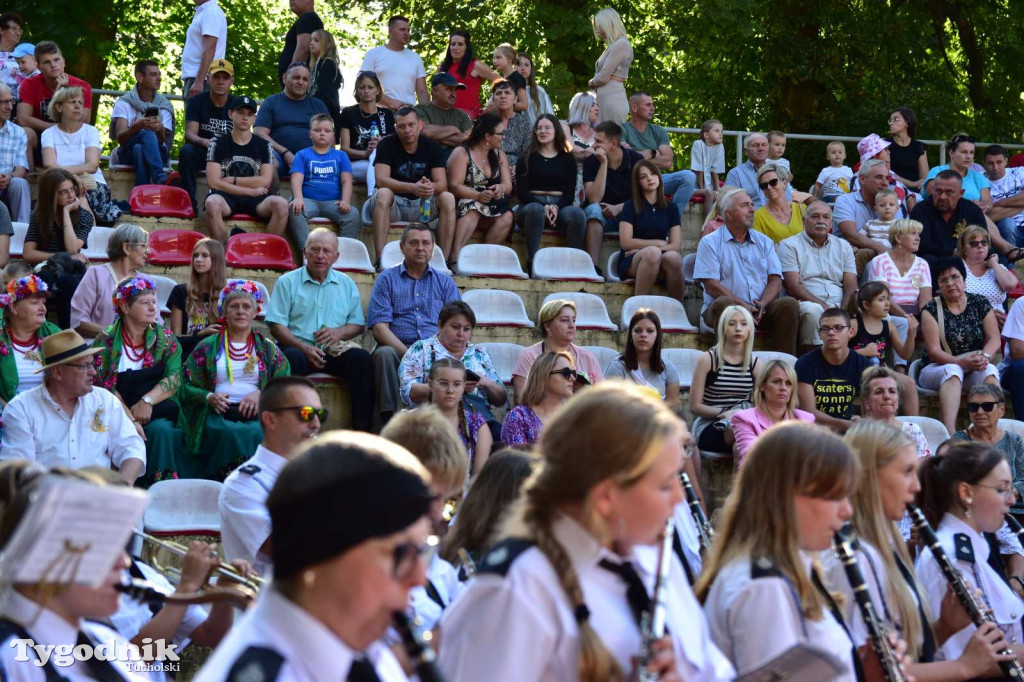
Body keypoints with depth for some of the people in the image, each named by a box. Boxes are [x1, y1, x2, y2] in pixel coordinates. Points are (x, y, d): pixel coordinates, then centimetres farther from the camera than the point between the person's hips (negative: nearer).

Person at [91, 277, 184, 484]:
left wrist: (147, 401, -16)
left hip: (157, 414, 2)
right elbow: (104, 387, -3)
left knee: (161, 430, -30)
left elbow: (174, 378, 1)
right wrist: (129, 420, -16)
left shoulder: (165, 339, 12)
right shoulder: (106, 341, 4)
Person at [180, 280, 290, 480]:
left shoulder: (267, 348, 21)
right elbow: (186, 386, 12)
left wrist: (261, 394, -9)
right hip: (218, 413, -1)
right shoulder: (207, 347, 19)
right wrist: (209, 397, -8)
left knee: (256, 434, -36)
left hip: (256, 415, 1)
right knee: (229, 434, -37)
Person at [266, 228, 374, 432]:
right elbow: (276, 325, -1)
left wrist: (339, 332, -8)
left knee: (361, 358, -27)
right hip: (298, 348, -2)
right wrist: (304, 348, -16)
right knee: (292, 359, -37)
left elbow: (358, 325, 16)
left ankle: (363, 427, -27)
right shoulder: (287, 282, 8)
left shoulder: (347, 284, 18)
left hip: (335, 350, 2)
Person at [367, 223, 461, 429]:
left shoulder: (445, 283, 22)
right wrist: (407, 354, -15)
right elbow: (379, 327, 2)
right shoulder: (387, 279, 15)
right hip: (398, 348, -1)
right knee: (384, 354, -36)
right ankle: (389, 418, -38)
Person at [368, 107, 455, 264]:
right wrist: (413, 188, -37)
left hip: (422, 204, 2)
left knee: (448, 198, -24)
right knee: (383, 194, -34)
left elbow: (442, 184, -10)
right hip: (394, 204, -2)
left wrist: (431, 187, -36)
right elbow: (380, 180, -22)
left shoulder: (432, 147, -1)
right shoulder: (387, 145, -8)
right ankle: (380, 260, -40)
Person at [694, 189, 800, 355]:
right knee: (723, 303, -37)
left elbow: (775, 281, 10)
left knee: (789, 304, -24)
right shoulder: (710, 243, 5)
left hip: (760, 311, 4)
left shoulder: (764, 242, 20)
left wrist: (762, 305, -12)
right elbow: (711, 286, -6)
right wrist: (744, 306, -17)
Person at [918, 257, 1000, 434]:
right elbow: (934, 351, -11)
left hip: (975, 370, 2)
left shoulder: (980, 304, 7)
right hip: (936, 370, -2)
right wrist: (962, 362, -28)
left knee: (990, 370, -30)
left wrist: (985, 356, -25)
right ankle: (949, 432, -54)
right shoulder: (931, 310, -2)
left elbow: (994, 338, -2)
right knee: (953, 371, -36)